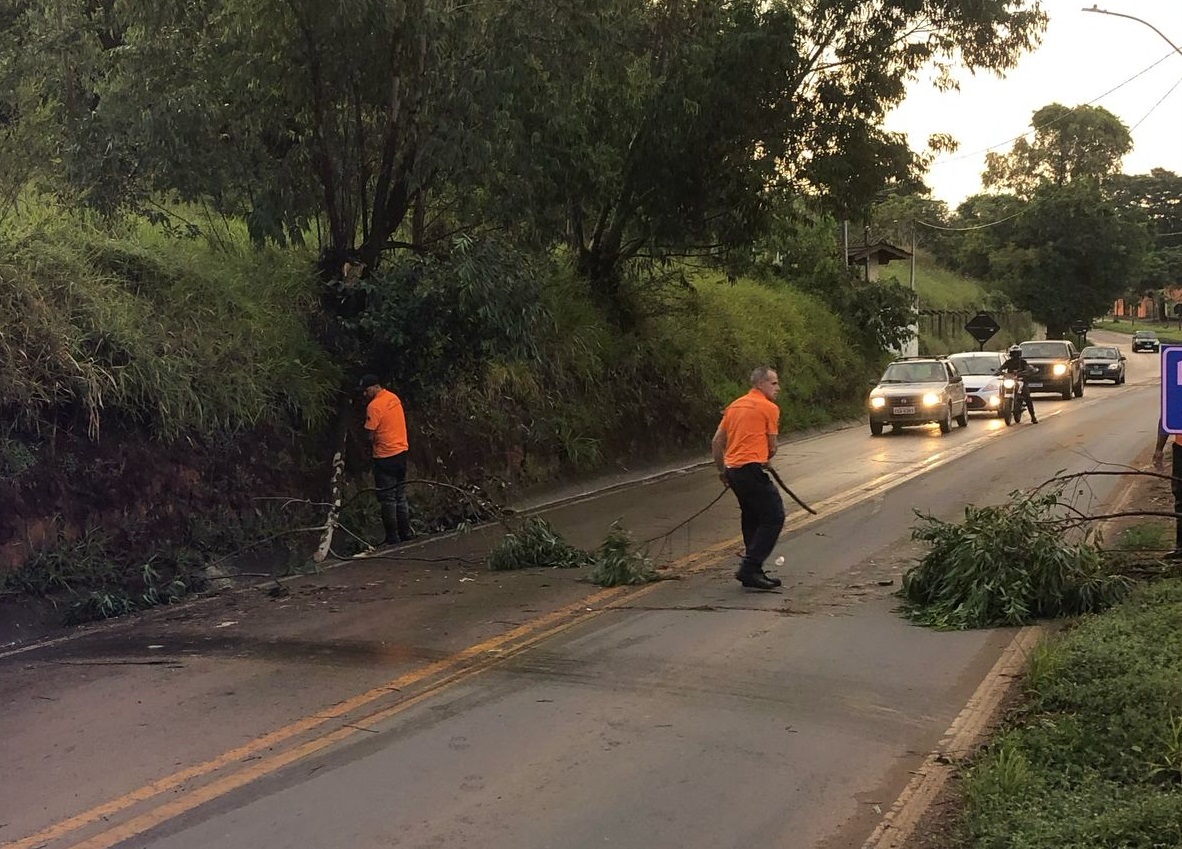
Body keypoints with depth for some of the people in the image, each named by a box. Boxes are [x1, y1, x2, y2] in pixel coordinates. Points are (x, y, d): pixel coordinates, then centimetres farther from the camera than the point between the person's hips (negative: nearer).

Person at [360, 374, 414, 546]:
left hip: (385, 457, -8)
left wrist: (370, 449, 4)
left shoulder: (374, 406, -17)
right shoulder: (394, 398, 8)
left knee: (387, 499, -1)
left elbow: (371, 435, -16)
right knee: (400, 497, 15)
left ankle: (392, 538, 2)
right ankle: (405, 533, 18)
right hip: (401, 452, 8)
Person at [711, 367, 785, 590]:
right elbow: (772, 448, 1)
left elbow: (716, 442, 19)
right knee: (774, 516, -5)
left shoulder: (735, 405, 19)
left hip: (733, 469, 9)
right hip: (751, 469, -9)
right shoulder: (769, 407, -4)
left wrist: (722, 471, 27)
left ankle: (752, 571, 20)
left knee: (752, 518, 18)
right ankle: (750, 568, -11)